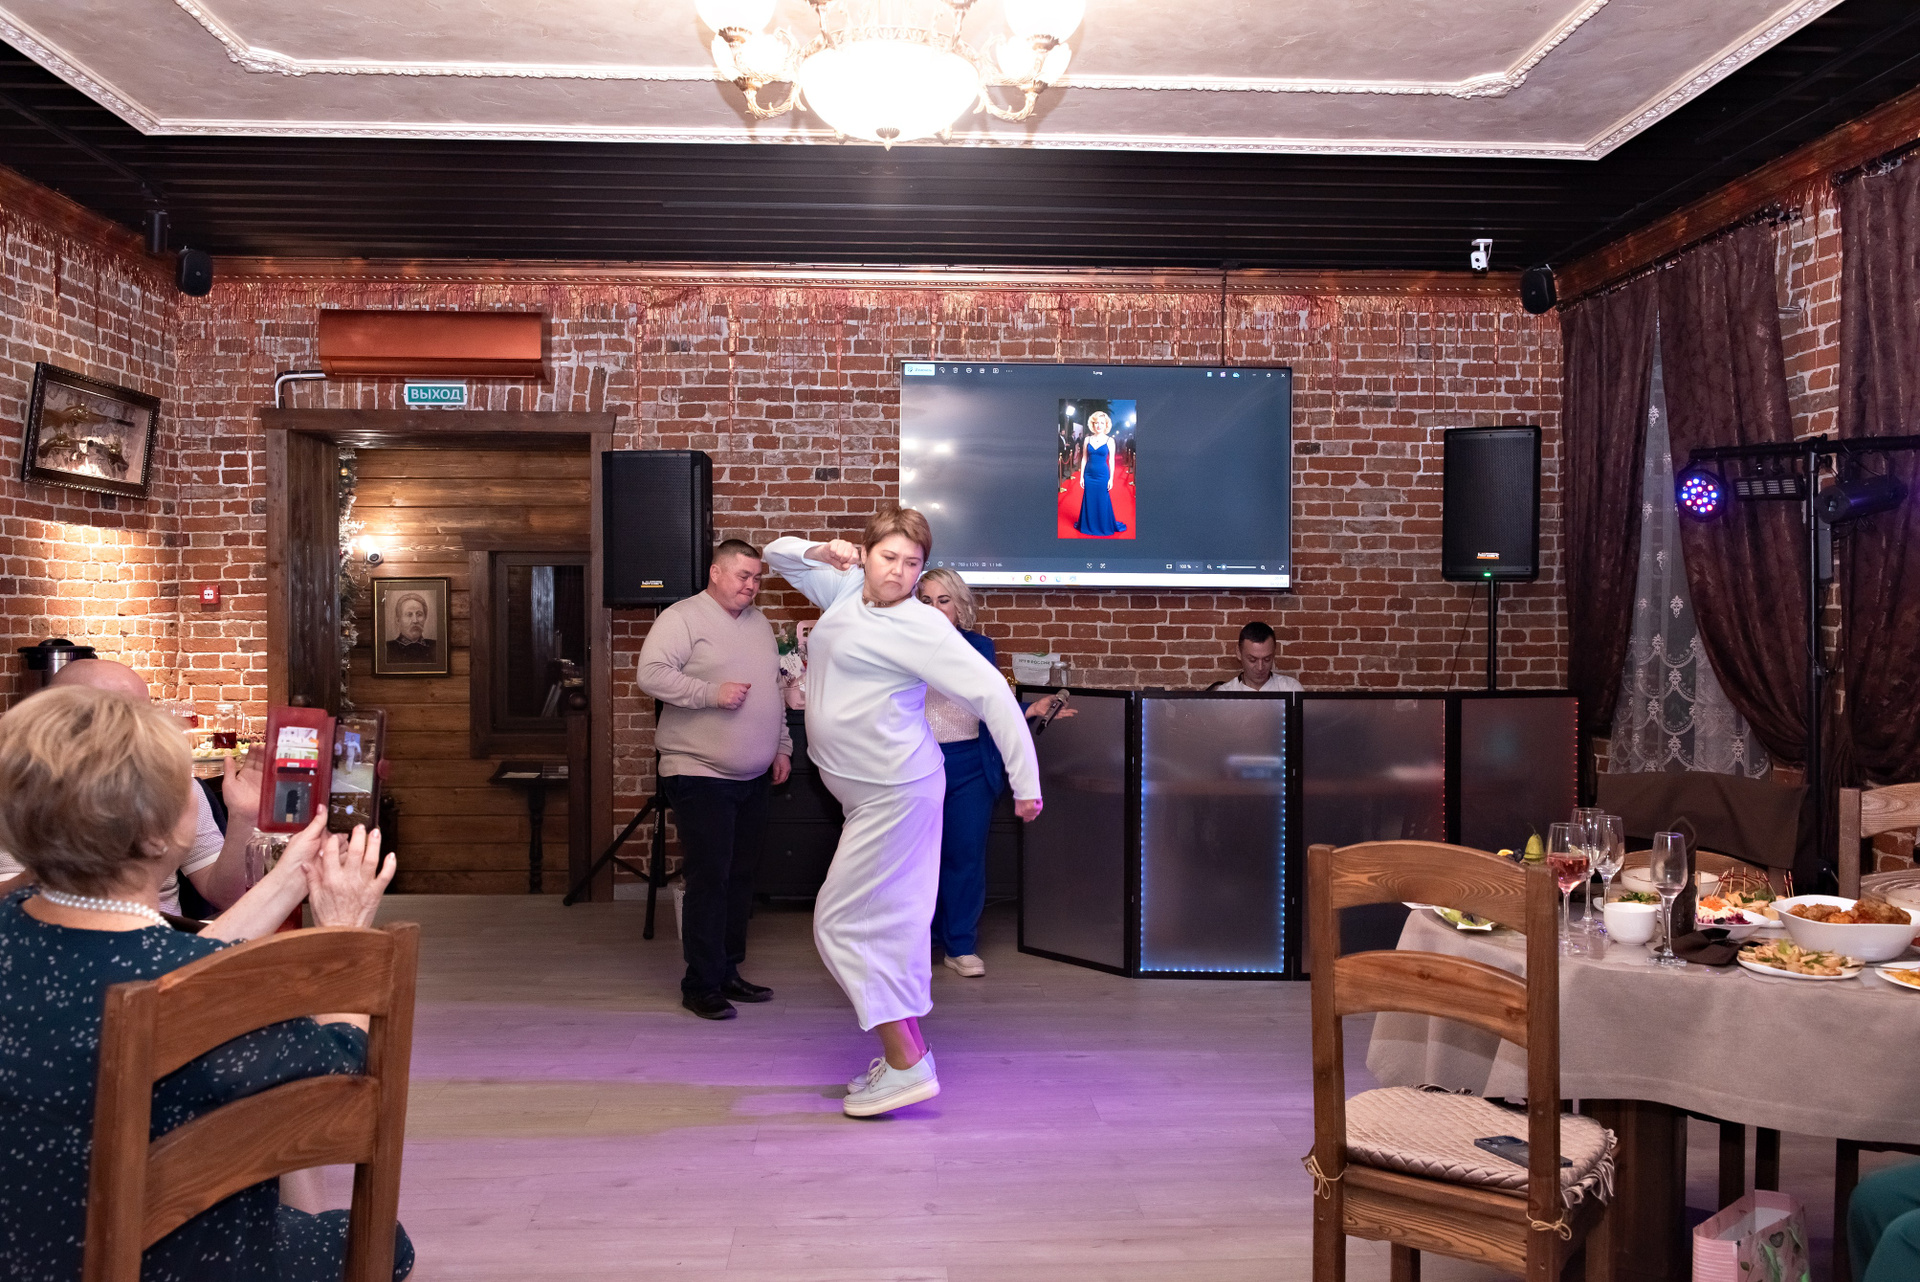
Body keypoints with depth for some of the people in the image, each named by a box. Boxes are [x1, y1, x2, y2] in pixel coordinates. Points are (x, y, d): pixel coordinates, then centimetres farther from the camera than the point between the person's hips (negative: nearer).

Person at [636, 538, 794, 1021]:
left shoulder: (758, 623, 15)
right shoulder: (682, 618, -8)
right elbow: (651, 673, -20)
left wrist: (782, 747, 17)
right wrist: (712, 693, -23)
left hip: (753, 779, 8)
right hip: (701, 776, -7)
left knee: (741, 878, 12)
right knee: (709, 881, -6)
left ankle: (728, 972, 24)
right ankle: (701, 985, 4)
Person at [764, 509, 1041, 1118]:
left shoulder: (919, 626, -16)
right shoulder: (845, 589, 7)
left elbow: (991, 692, -19)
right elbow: (776, 555, 20)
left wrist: (1025, 782, -19)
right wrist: (819, 550, -2)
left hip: (894, 793, -9)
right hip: (871, 789, 9)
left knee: (841, 920, -6)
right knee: (893, 923, 15)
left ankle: (906, 1064, -2)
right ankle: (908, 1051, 26)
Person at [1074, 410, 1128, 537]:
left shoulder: (1109, 440, -4)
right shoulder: (1088, 440, 2)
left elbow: (1111, 461, -2)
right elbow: (1084, 459, 6)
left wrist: (1111, 479, -5)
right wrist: (1081, 476, 3)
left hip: (1102, 475, -2)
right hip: (1089, 475, 2)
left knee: (1103, 501, 6)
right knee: (1089, 501, 9)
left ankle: (1105, 526, 21)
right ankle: (1088, 525, 24)